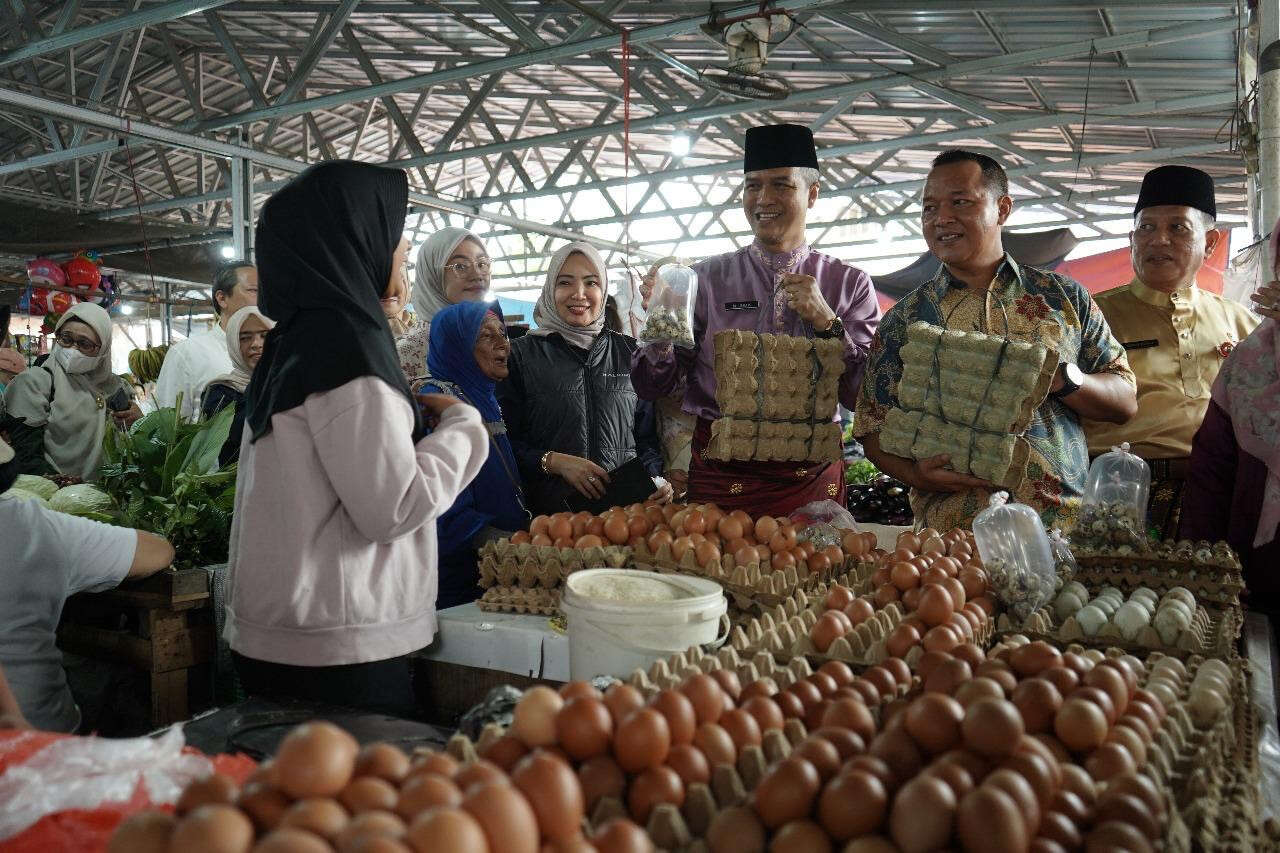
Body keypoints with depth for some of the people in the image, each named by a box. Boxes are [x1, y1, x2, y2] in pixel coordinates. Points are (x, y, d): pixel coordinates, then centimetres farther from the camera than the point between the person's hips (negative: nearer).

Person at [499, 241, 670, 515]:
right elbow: (505, 439, 3)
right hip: (549, 510, -2)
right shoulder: (522, 354, 6)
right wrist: (554, 462, -12)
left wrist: (656, 479, -1)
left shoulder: (629, 352, 14)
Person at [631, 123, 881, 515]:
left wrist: (827, 321, -13)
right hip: (720, 474, 0)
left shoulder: (850, 284, 2)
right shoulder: (707, 278, 2)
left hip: (812, 478, 1)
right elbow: (652, 387, -1)